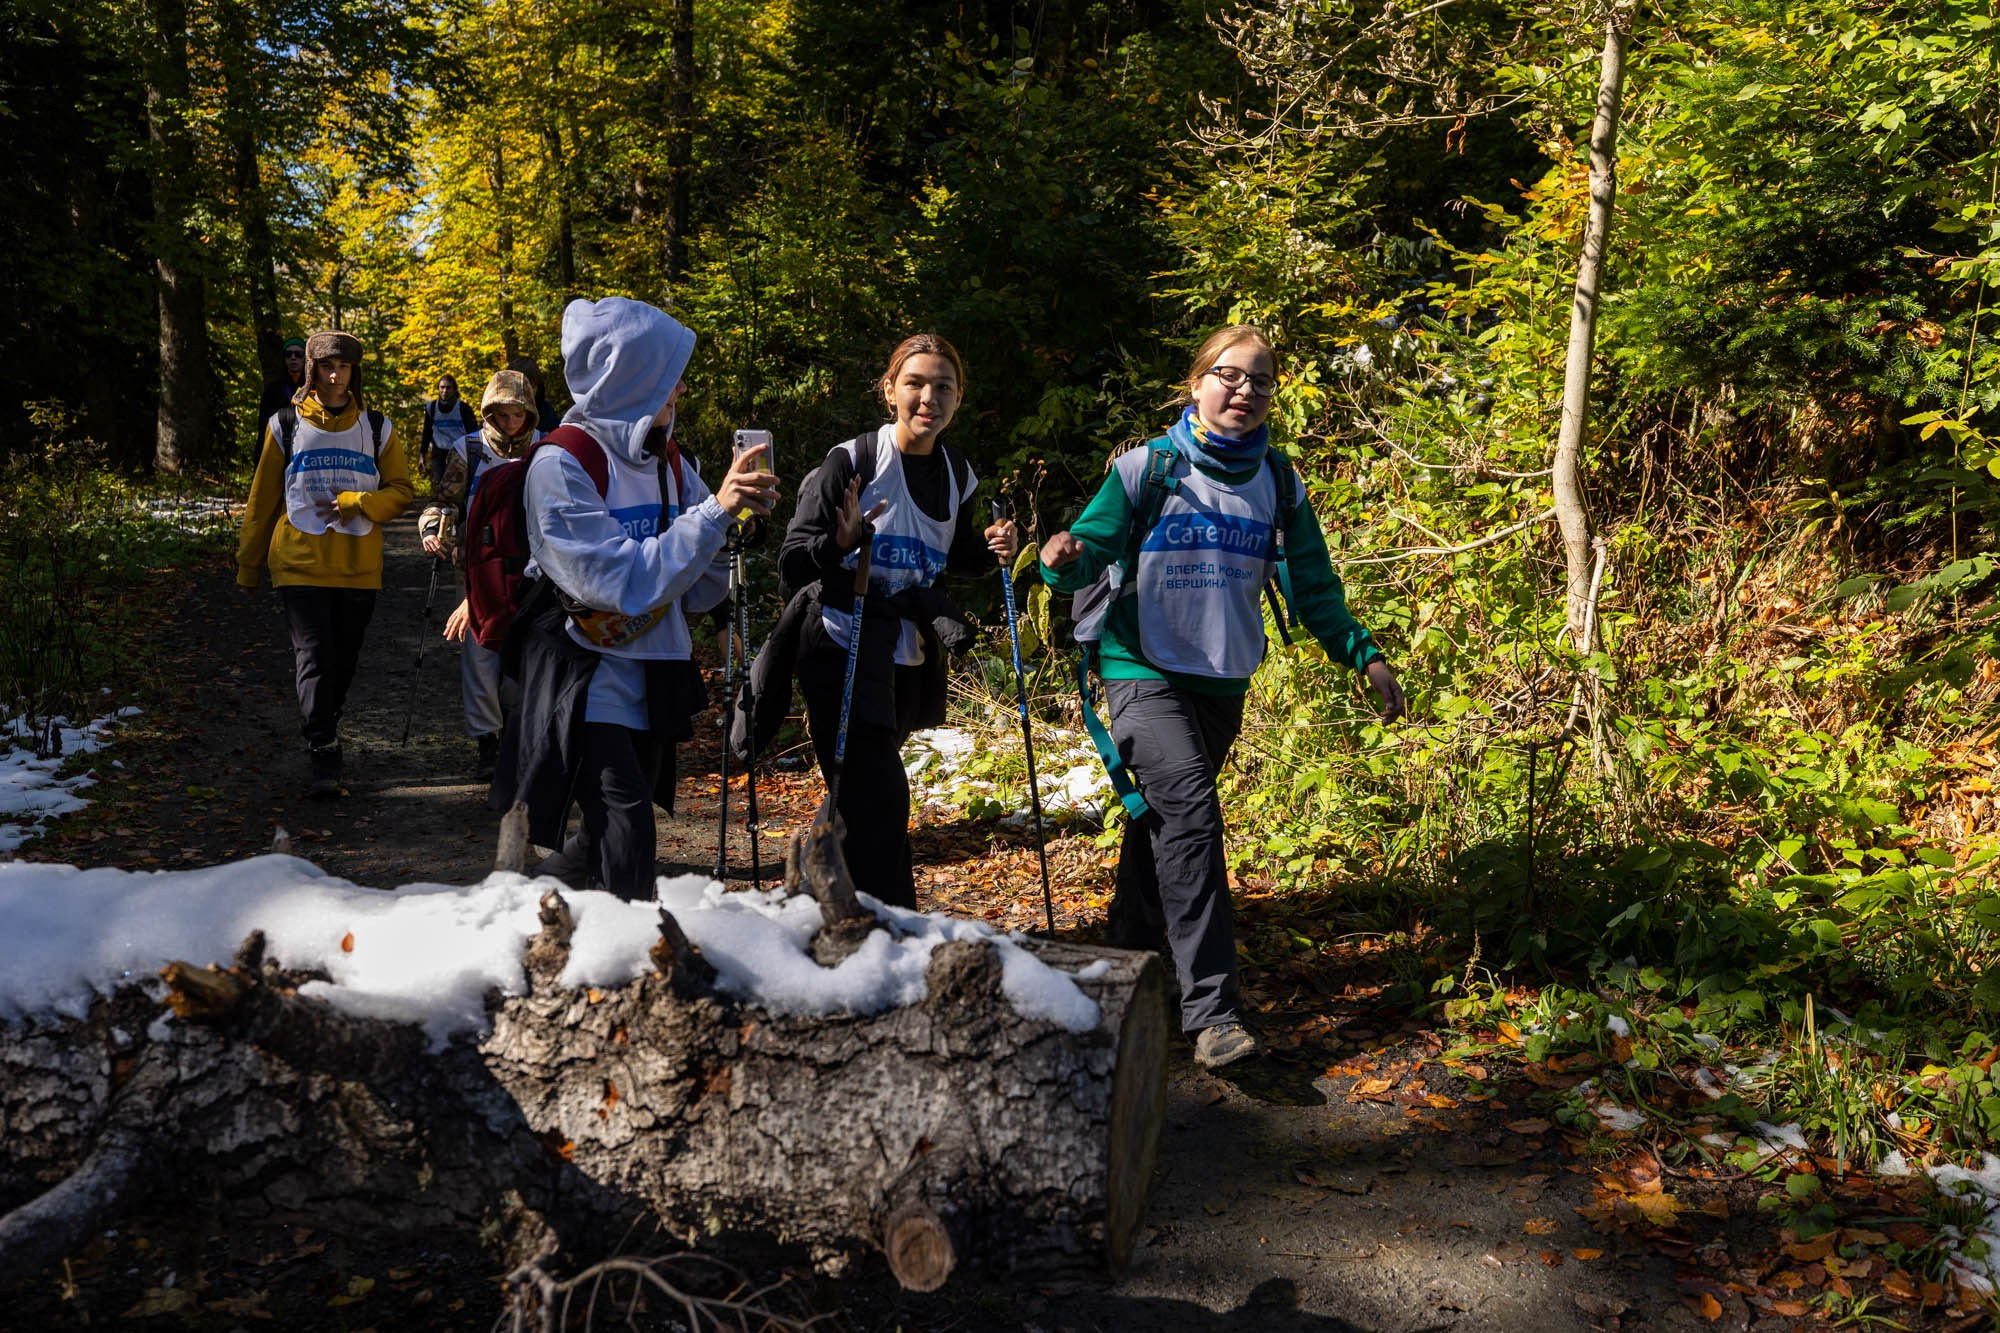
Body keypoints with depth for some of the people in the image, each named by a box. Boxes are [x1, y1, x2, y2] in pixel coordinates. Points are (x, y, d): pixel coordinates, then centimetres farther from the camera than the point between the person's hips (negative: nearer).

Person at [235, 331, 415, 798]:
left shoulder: (376, 427, 7)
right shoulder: (285, 426, 4)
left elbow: (401, 491, 6)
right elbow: (262, 500, 8)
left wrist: (358, 503, -14)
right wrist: (248, 566, 10)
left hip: (359, 567, 2)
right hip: (301, 564, -2)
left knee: (343, 660, 12)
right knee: (314, 657, -11)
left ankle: (324, 733, 33)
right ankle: (324, 760, -14)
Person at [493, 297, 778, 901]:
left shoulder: (667, 461, 7)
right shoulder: (561, 463, -13)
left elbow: (700, 591, 7)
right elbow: (621, 583, -21)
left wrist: (739, 518, -10)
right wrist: (714, 511, -24)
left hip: (655, 685, 7)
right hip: (586, 682, -6)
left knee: (613, 852, 14)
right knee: (625, 847, -19)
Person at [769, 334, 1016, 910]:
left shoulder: (957, 475, 4)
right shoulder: (851, 461, -14)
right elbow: (791, 564, -14)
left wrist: (991, 548, -1)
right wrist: (841, 542, -33)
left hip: (908, 655, 6)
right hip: (842, 647, -6)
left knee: (863, 799, 18)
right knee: (878, 797, -14)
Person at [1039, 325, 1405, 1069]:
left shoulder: (1278, 485, 8)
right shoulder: (1147, 468, -4)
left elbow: (1312, 586, 13)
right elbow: (1091, 554, -7)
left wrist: (1364, 655, 5)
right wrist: (1063, 559, -30)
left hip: (1224, 680, 5)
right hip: (1144, 670, -5)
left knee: (1164, 820, 13)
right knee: (1190, 809, -22)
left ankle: (1126, 953, 34)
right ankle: (1211, 1008, -23)